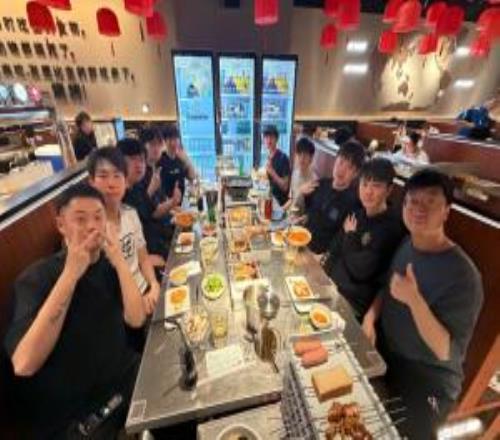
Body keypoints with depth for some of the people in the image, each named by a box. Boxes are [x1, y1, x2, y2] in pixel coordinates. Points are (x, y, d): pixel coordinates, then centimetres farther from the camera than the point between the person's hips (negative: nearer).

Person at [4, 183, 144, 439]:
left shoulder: (110, 266, -2)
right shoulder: (37, 277, -15)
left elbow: (136, 319, -12)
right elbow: (24, 365, -27)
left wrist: (120, 262, -22)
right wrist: (70, 274, -30)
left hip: (124, 379, 4)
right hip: (69, 413, -4)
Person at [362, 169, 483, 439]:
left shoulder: (463, 275, -26)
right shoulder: (407, 244, -6)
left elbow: (445, 351, -26)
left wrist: (414, 300, -40)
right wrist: (371, 316, -8)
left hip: (426, 382, -5)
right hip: (384, 357, 6)